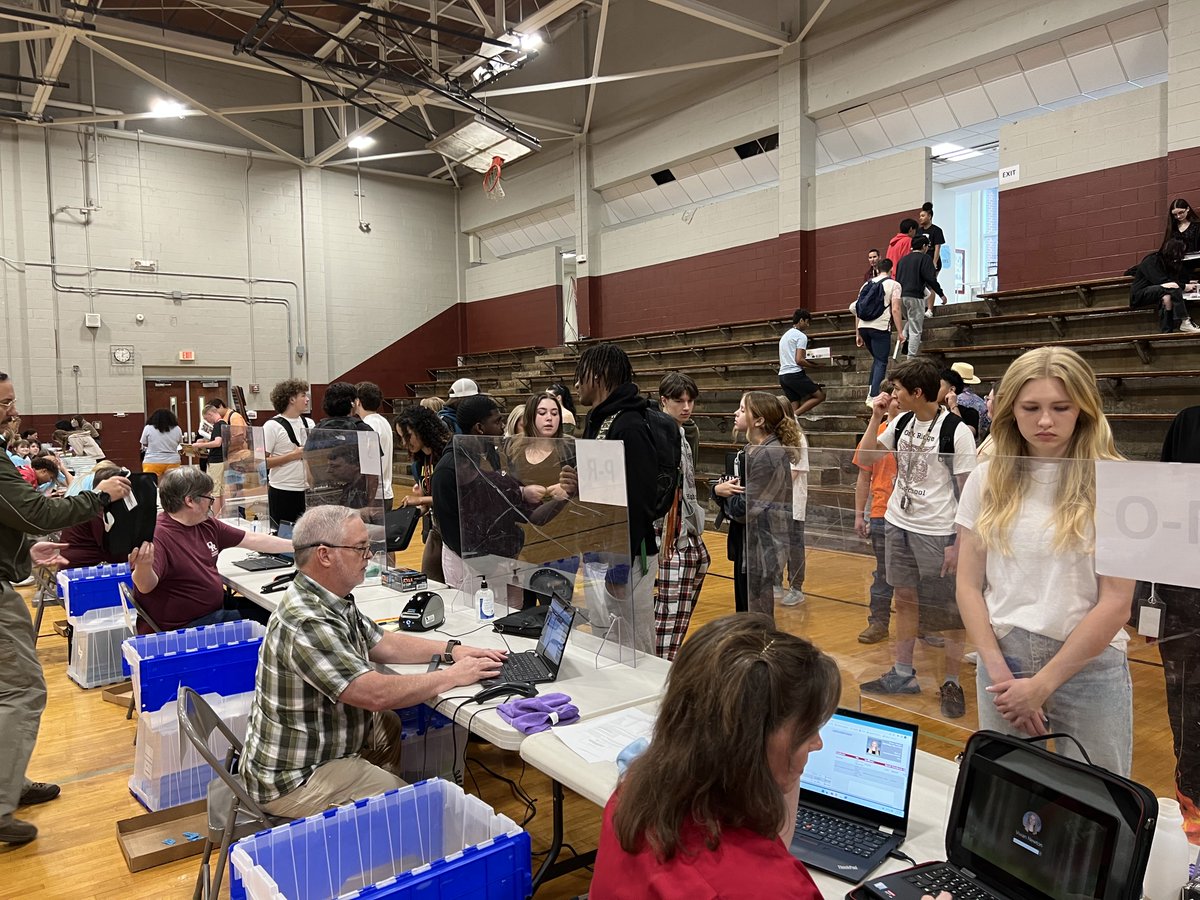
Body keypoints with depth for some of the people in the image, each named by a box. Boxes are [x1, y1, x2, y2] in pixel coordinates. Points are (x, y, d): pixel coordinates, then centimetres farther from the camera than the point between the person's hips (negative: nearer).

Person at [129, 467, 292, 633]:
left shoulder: (207, 526, 7)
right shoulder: (157, 535, -20)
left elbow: (253, 540, 13)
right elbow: (146, 586, -32)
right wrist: (143, 566, -54)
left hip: (215, 611, 9)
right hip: (183, 627, -9)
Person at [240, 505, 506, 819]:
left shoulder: (333, 601, 0)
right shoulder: (306, 624, -31)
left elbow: (382, 643, 11)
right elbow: (377, 694, -33)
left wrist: (452, 651, 0)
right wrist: (452, 676, -21)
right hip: (293, 781, -10)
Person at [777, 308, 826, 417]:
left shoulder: (784, 336, 24)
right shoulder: (801, 336, -4)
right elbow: (799, 360, -14)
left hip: (782, 375, 9)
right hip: (795, 374, -9)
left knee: (795, 407, 7)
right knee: (820, 395, 0)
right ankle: (794, 416, -15)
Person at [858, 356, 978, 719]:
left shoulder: (956, 431, -14)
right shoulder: (901, 423, 4)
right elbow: (865, 458, 10)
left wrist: (958, 544, -13)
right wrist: (876, 417, 0)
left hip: (937, 533, -6)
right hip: (897, 525, 6)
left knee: (947, 610, 4)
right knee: (904, 599, 14)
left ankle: (952, 683, 19)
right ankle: (903, 674, 26)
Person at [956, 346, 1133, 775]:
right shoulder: (987, 480, 1)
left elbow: (1115, 603, -10)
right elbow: (969, 585, 1)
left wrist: (1041, 684, -10)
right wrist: (999, 673, -7)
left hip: (1089, 664, -2)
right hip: (1003, 659, 2)